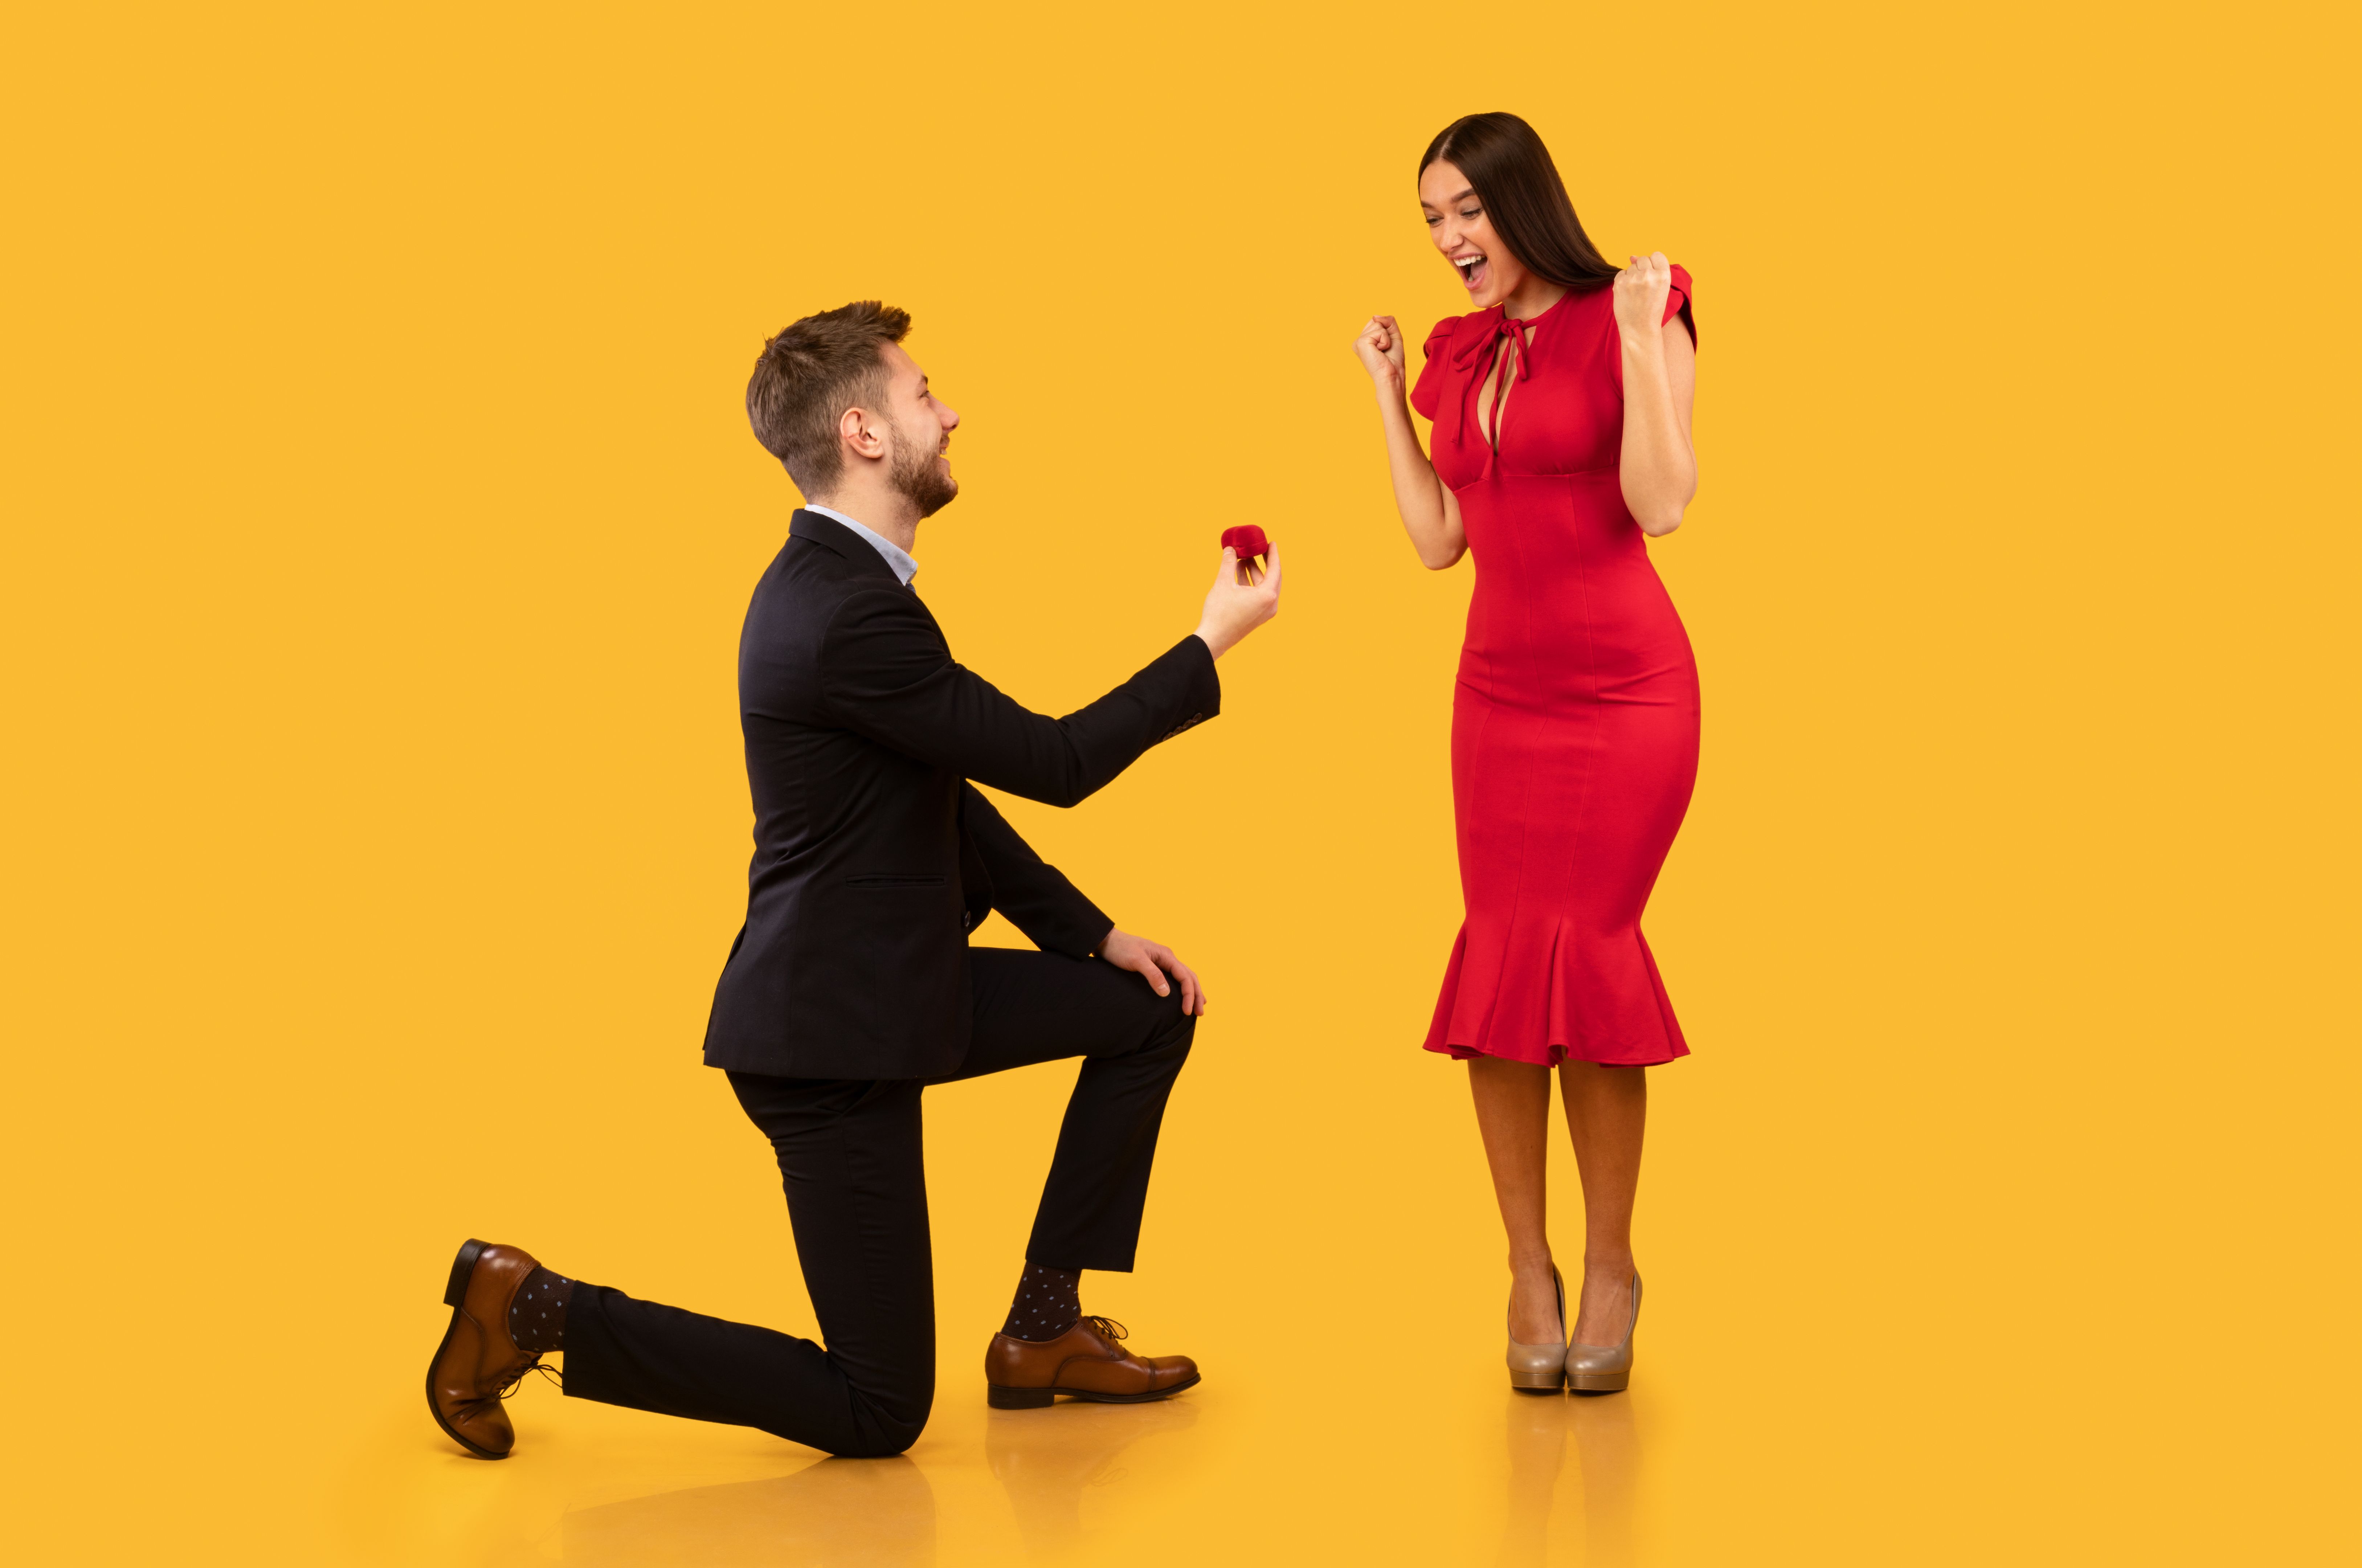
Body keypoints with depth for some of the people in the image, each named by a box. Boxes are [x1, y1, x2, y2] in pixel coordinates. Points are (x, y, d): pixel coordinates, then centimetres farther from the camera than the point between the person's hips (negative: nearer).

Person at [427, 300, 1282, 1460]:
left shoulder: (843, 581, 9)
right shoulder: (847, 614, -25)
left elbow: (947, 796, 16)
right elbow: (1050, 764, -20)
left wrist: (1094, 932, 13)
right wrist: (1212, 643, -9)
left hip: (894, 985, 10)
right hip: (831, 1034, -10)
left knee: (1154, 1010, 15)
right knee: (878, 1414, -2)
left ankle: (1044, 1331, 19)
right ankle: (533, 1309, 3)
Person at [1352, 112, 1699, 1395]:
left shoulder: (1632, 318, -6)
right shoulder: (1461, 353, 11)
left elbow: (1663, 505, -17)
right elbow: (1439, 542, 10)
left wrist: (1640, 339, -22)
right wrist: (1387, 390, 11)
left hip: (1626, 688, -5)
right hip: (1501, 691, 5)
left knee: (1582, 953, -7)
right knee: (1502, 964, -1)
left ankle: (1609, 1264, 8)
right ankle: (1527, 1265, 8)